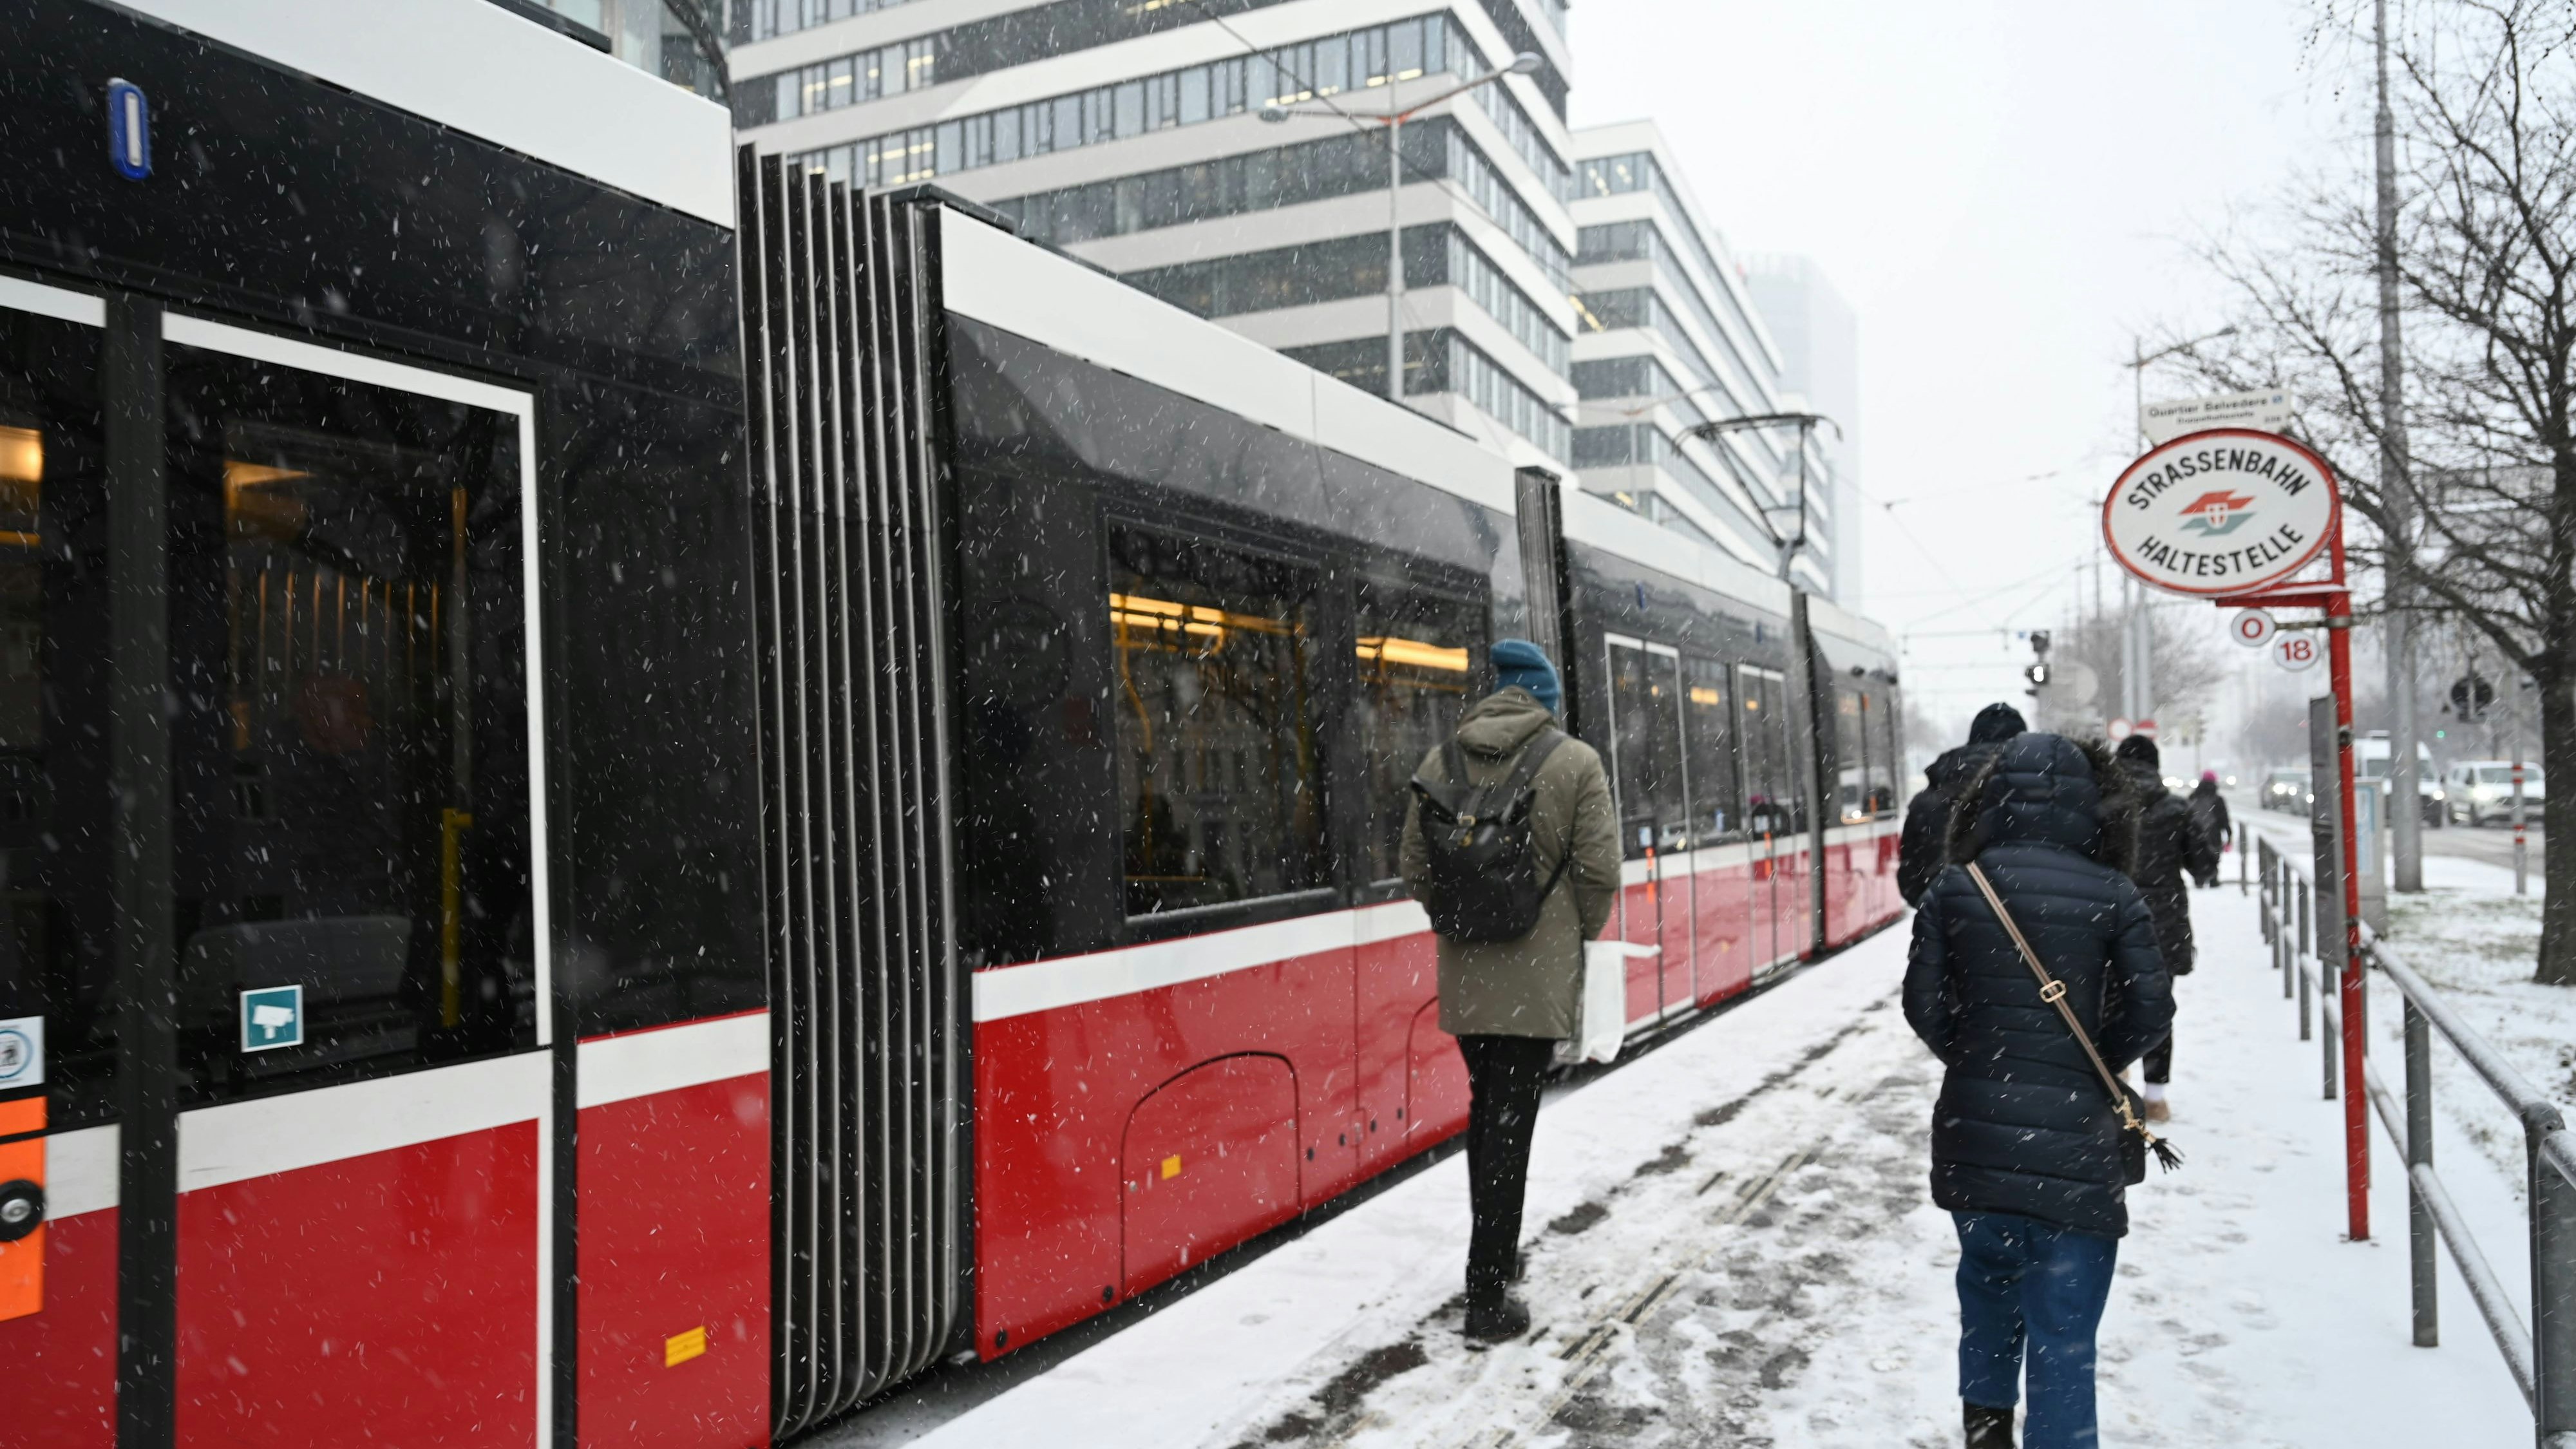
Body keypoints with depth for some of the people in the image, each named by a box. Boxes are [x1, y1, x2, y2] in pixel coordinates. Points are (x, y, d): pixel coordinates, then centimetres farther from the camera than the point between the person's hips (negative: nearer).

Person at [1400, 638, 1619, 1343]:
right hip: (1535, 973, -4)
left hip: (1464, 972, 4)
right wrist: (1578, 937, 9)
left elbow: (1415, 867, 6)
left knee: (1487, 1108, 21)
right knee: (1510, 1123, -1)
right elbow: (1599, 871, -8)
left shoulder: (1441, 761, 3)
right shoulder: (1575, 762, -7)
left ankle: (1495, 1253, 35)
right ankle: (1488, 1297, 2)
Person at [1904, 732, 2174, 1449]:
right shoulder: (2114, 897, -5)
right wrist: (2095, 1065, 13)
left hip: (1971, 1140, 3)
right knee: (2063, 1337, 6)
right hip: (2073, 1148, -3)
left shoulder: (1951, 891, -1)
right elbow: (2151, 1010, -5)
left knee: (1989, 1289, 27)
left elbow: (1924, 1004, -3)